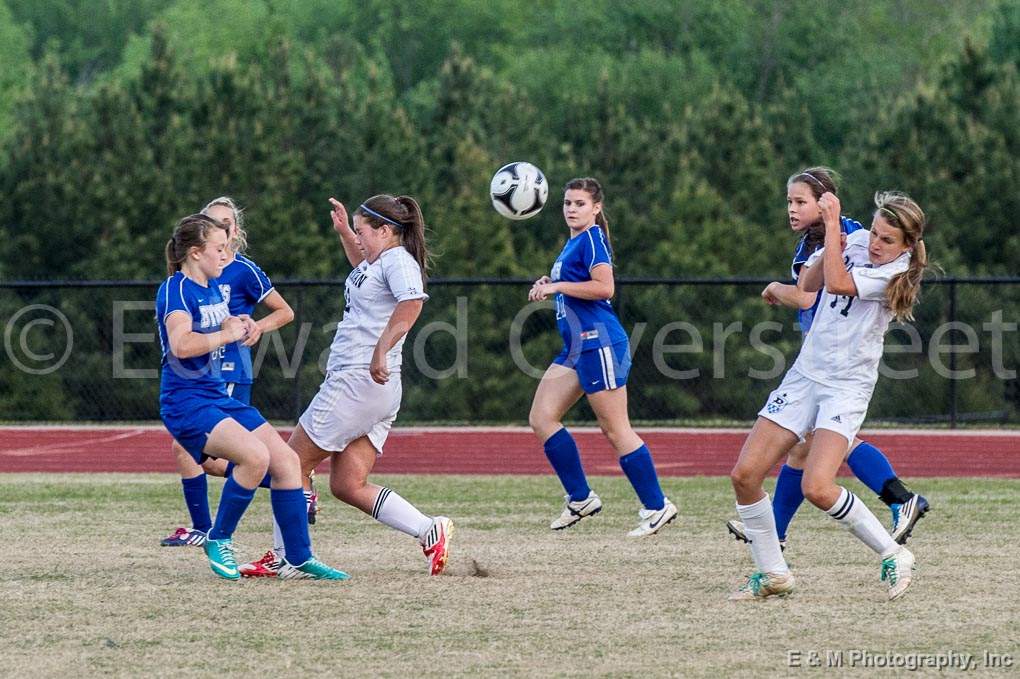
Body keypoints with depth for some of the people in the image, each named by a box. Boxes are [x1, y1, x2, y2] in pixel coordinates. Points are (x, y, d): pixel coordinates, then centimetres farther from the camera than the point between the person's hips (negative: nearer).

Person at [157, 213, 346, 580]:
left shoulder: (213, 287, 14)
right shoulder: (175, 289, -13)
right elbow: (181, 344, -31)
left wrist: (240, 326, 11)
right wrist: (226, 334, -18)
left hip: (219, 395, 10)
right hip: (186, 401, -10)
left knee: (286, 460, 1)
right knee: (255, 456, -28)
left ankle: (298, 559, 7)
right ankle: (219, 541, -9)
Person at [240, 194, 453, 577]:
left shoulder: (398, 260, -10)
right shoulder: (380, 261, 20)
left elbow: (411, 303, -32)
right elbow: (363, 267, 48)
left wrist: (381, 349, -40)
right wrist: (344, 233, 35)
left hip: (356, 382, -10)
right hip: (377, 391, 10)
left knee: (293, 464, 0)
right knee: (348, 486, 5)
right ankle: (430, 531, -5)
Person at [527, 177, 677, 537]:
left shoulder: (592, 239, -10)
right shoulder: (573, 243, 18)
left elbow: (603, 287, -23)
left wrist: (557, 286, -17)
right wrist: (549, 287, 12)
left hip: (599, 342, -10)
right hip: (576, 346, 10)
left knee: (615, 428, -6)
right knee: (541, 418, 5)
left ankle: (657, 506, 1)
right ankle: (581, 498, 10)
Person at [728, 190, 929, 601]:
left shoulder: (898, 271, -15)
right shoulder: (857, 241, 4)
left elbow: (837, 284, -25)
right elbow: (808, 285, 1)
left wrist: (832, 222, -21)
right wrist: (830, 244, -15)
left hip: (847, 386, -7)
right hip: (806, 374, 7)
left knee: (817, 488, -24)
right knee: (745, 475, -2)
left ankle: (893, 555, -5)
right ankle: (772, 574, 13)